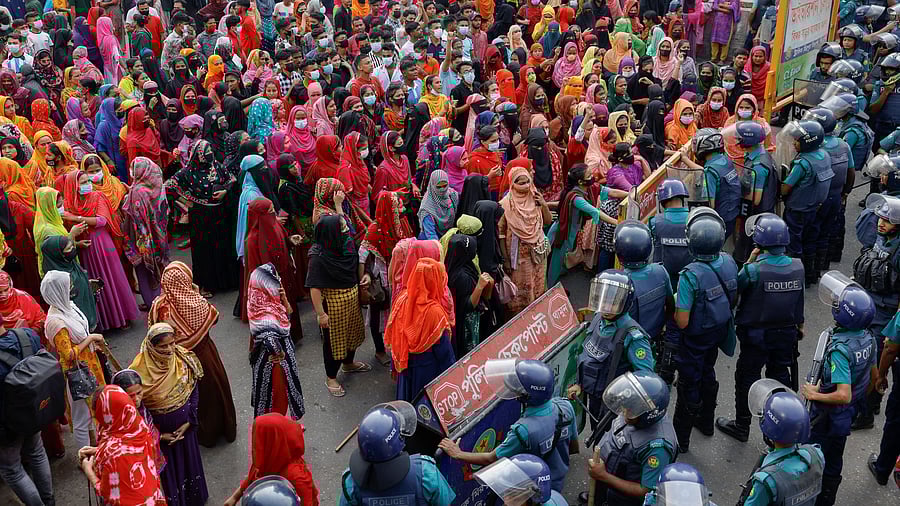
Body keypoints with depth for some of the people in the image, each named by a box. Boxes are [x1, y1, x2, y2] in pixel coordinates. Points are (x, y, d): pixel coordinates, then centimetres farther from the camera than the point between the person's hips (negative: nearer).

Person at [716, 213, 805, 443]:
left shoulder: (755, 270, -26)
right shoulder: (797, 267, -8)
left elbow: (735, 288, -10)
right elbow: (799, 300, 5)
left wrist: (749, 261, -9)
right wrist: (799, 324, 20)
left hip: (757, 334, -5)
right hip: (787, 333, 5)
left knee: (746, 378, 12)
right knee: (780, 375, 21)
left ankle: (742, 426, 25)